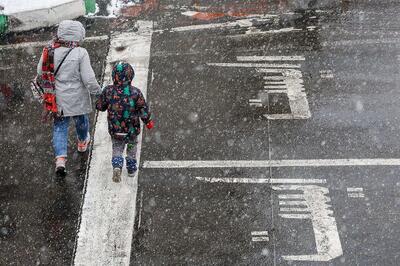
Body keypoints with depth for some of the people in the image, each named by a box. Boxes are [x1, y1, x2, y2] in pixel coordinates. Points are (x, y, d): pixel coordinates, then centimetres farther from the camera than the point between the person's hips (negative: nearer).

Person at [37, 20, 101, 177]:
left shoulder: (49, 51, -10)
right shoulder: (80, 53, -23)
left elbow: (40, 72, 2)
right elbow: (88, 79, -20)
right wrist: (98, 92, -4)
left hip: (57, 98, 2)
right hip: (77, 98, -2)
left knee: (59, 126, 13)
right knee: (81, 120, 26)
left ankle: (60, 159, 0)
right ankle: (82, 142, 52)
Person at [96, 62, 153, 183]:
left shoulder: (108, 91, -15)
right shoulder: (135, 92, -19)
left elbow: (100, 106, -3)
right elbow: (143, 109, -10)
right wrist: (148, 121, 7)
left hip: (115, 130, 1)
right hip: (132, 130, 0)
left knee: (117, 149, 18)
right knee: (132, 147, 24)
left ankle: (117, 166, -6)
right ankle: (131, 168, 35)